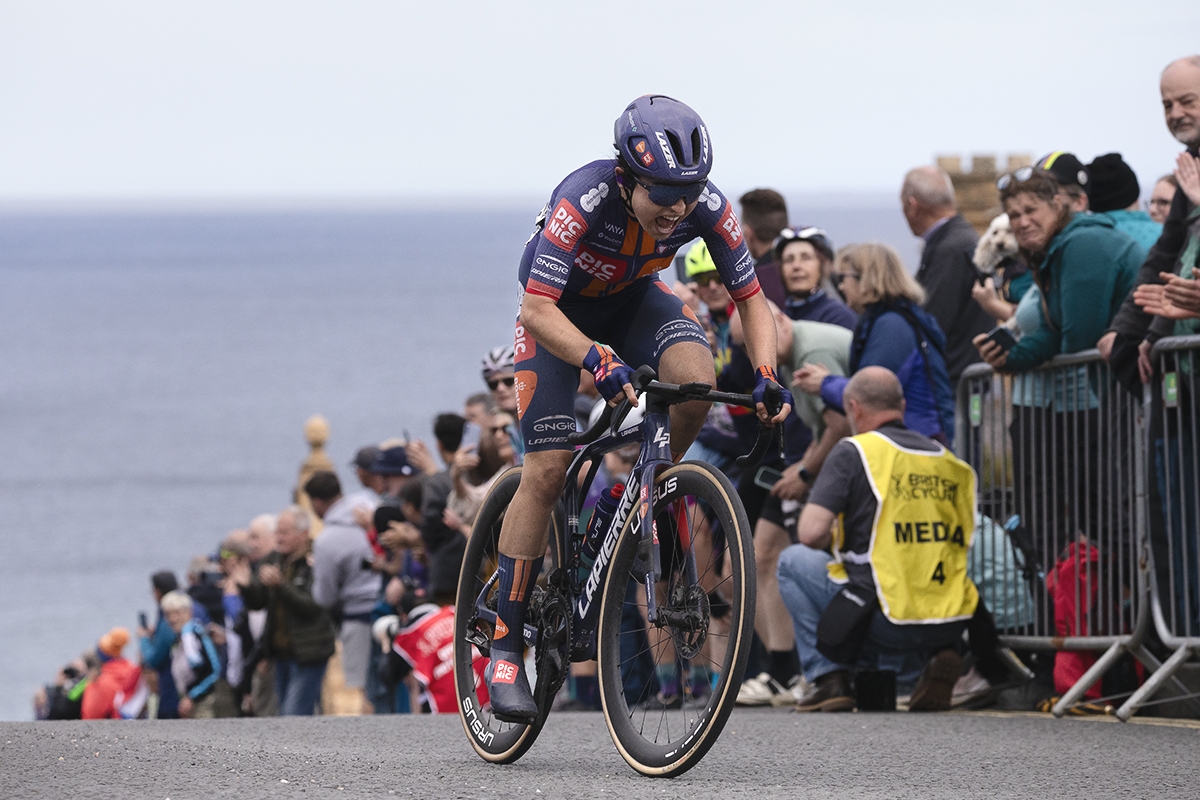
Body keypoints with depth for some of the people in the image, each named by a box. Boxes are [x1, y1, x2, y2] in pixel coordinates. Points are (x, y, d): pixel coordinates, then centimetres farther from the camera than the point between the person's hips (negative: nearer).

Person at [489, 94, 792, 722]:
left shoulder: (705, 207, -26)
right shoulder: (584, 199, -37)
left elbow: (751, 298, -14)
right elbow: (537, 310, -39)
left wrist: (767, 376, -31)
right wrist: (601, 362, -55)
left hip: (633, 299, 3)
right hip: (558, 310, -3)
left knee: (696, 379, -30)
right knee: (547, 469, -15)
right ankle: (505, 646, -8)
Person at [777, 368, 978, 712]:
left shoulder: (854, 452, -2)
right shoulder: (949, 461, 13)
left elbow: (811, 534, -9)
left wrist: (834, 540, 17)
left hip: (888, 624, -5)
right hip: (952, 625, 5)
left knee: (794, 561, 19)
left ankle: (826, 676, 9)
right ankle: (936, 656, 11)